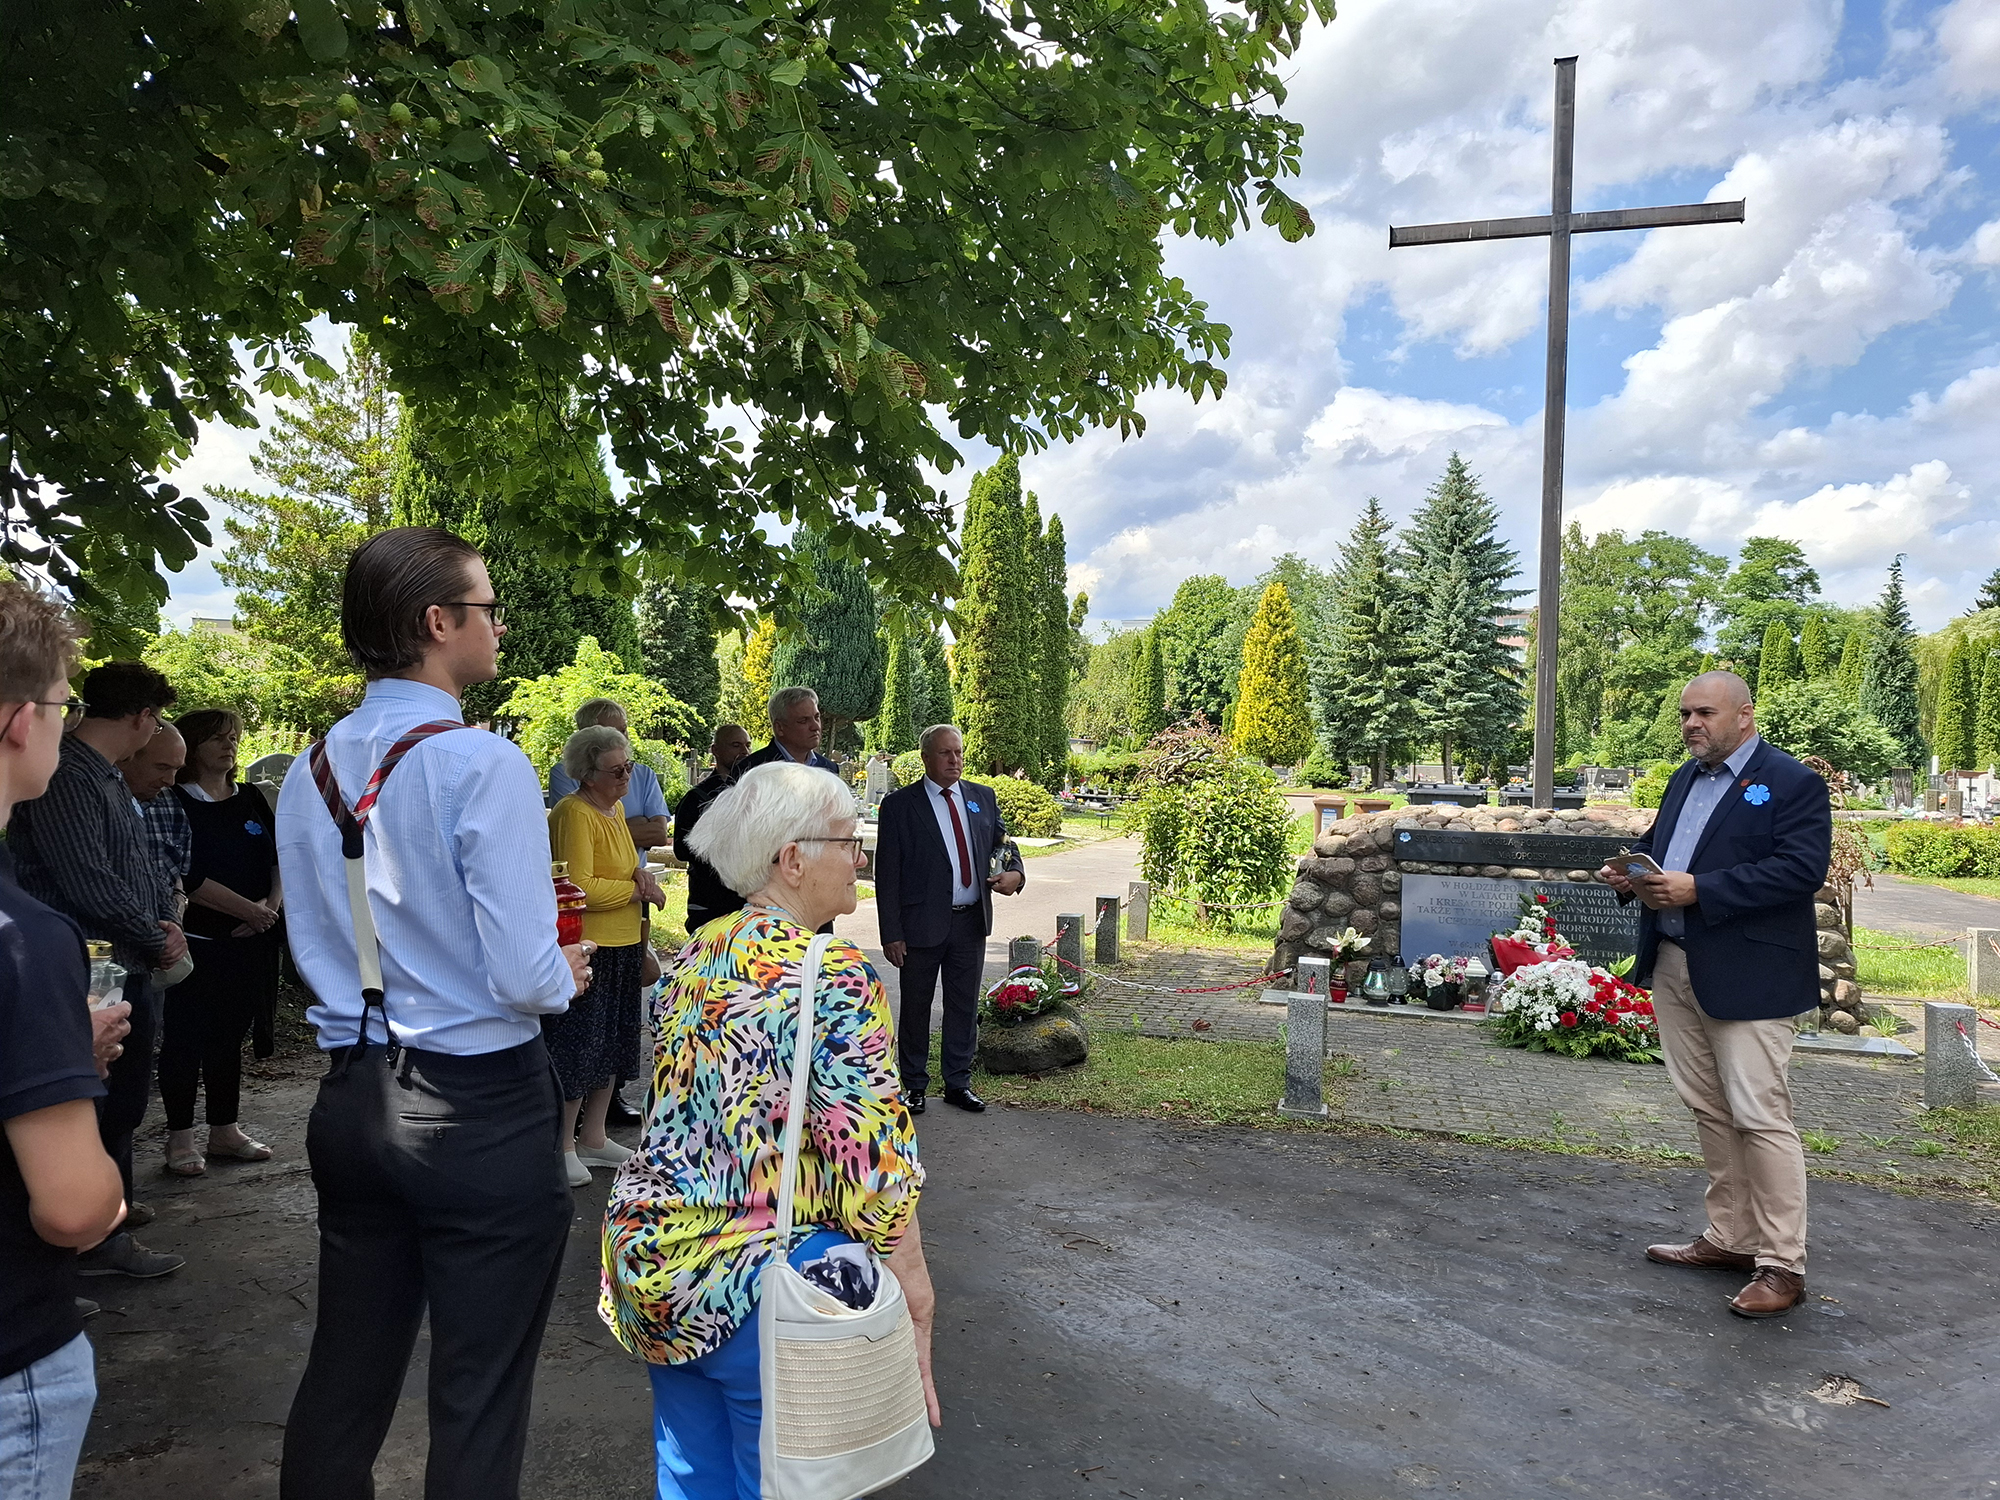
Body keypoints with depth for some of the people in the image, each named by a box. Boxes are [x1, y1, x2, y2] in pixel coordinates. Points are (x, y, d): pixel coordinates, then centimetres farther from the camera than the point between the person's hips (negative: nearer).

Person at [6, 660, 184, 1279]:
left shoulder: (104, 776, 14)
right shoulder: (67, 777, -18)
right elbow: (91, 883, -24)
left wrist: (156, 927, 6)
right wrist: (157, 942, -11)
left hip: (128, 970, 10)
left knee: (123, 1099, 18)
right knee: (110, 1105, 1)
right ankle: (101, 1240, 14)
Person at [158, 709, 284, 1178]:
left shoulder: (250, 799, 11)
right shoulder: (174, 803, -7)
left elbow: (280, 856, 11)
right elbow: (187, 876, -15)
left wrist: (273, 903, -6)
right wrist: (249, 909, -16)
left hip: (249, 943, 5)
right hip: (195, 941, -5)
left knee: (230, 1036, 13)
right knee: (185, 1039, 2)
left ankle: (225, 1131, 22)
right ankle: (180, 1138, 13)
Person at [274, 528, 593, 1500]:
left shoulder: (311, 773, 3)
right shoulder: (482, 766, -18)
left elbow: (318, 947, 12)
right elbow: (524, 978, -21)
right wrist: (566, 976, -1)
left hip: (350, 1099, 7)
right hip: (478, 1109, -7)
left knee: (345, 1372, 21)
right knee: (478, 1399, 9)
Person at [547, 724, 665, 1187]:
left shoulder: (615, 807, 12)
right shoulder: (574, 813, -17)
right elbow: (579, 887, -22)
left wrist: (639, 872, 3)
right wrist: (637, 890, -13)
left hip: (623, 946, 10)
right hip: (586, 948, -9)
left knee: (611, 1044, 16)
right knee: (577, 1047, -1)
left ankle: (593, 1138, 29)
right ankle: (563, 1146, 13)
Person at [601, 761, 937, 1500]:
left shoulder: (697, 954, 5)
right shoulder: (833, 977, -19)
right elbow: (877, 1176, -21)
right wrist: (915, 1322, -13)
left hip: (648, 1265, 7)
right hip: (754, 1290, -7)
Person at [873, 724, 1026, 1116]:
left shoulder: (983, 797, 8)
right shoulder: (899, 805, -6)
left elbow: (1002, 844, 15)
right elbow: (887, 874, -6)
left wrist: (1015, 874, -10)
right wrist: (892, 934, -11)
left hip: (971, 922, 4)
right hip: (923, 924, -4)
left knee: (964, 1006, 12)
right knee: (916, 1007, 9)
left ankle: (958, 1083, 26)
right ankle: (914, 1084, 24)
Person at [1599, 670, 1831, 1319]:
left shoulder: (1792, 782, -9)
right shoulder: (1686, 779, 16)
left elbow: (1802, 869, -19)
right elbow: (1656, 841, 24)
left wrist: (1698, 889, -23)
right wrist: (1630, 870, 0)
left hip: (1746, 974, -8)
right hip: (1674, 966, 8)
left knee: (1760, 1116, -4)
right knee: (1709, 1110, 14)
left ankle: (1783, 1265, 7)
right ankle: (1730, 1238, 26)